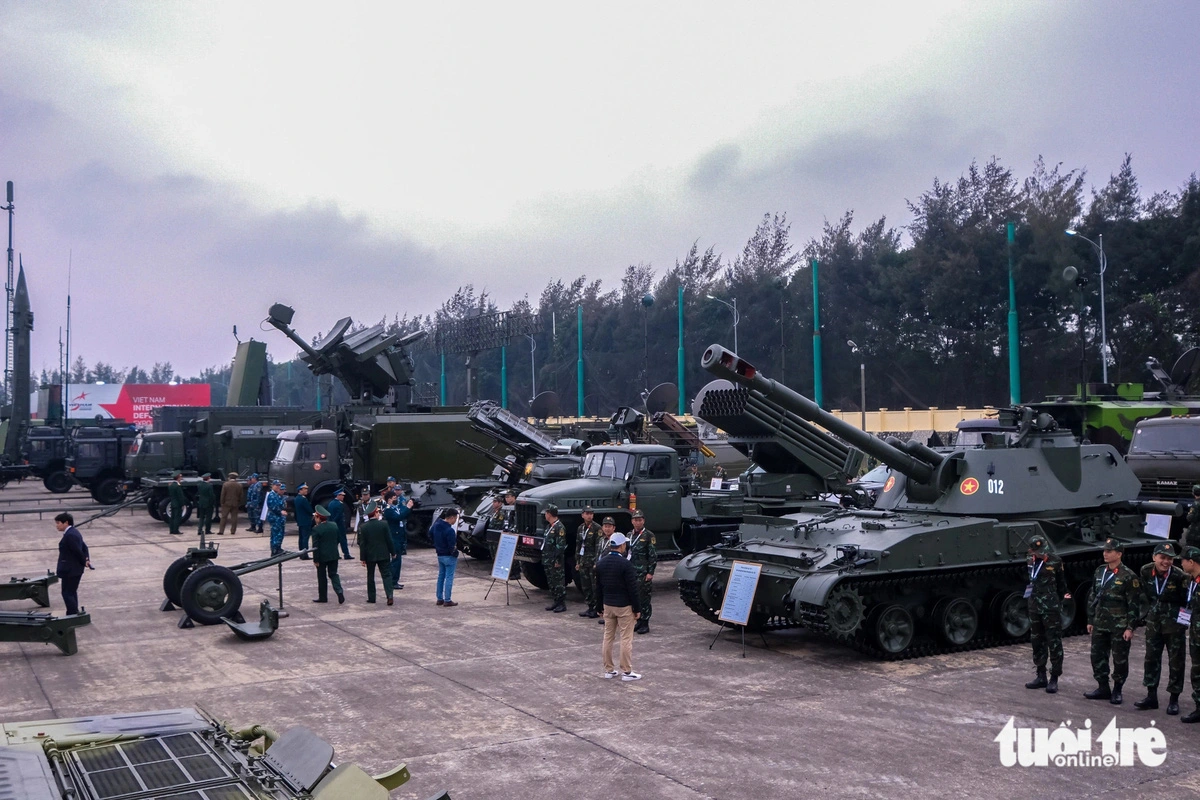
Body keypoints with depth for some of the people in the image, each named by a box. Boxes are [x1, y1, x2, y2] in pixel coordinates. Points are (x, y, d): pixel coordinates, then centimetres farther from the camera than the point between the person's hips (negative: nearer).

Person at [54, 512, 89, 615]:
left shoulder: (69, 535, -22)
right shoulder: (74, 532, 11)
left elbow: (78, 551, -21)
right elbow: (84, 546, 13)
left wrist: (84, 562, -7)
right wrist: (87, 559, 2)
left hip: (70, 570, -11)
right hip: (76, 569, 11)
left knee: (67, 593, -5)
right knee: (72, 592, 19)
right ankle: (74, 614, 27)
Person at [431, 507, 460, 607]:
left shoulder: (436, 525, -1)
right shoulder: (450, 530, -25)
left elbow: (430, 534, 16)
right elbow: (452, 546, -23)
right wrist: (454, 549, -1)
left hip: (440, 555, 8)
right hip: (449, 557, -8)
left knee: (441, 576, 17)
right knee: (449, 578, 0)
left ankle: (440, 598, 22)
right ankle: (447, 600, 3)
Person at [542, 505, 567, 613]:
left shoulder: (559, 527, -15)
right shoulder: (550, 526, 15)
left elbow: (561, 546, -19)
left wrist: (558, 560, -20)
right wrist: (544, 558, 20)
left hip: (556, 562, -10)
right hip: (548, 561, 10)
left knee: (559, 582, -4)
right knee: (551, 582, 14)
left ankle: (562, 604, 1)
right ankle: (555, 602, 22)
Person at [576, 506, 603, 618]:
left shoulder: (597, 528, -9)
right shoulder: (580, 528, 12)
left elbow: (599, 546, -13)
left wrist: (597, 562, -18)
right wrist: (578, 561, 17)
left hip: (593, 562, -7)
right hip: (583, 562, 7)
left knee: (595, 586, -4)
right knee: (585, 586, 10)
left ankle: (597, 609, 3)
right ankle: (590, 607, 19)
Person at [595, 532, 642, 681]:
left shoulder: (600, 563, 3)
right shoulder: (625, 564, -18)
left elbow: (598, 587, 10)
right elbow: (633, 588, -16)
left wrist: (601, 605, 18)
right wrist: (637, 608, -8)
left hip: (608, 605, 6)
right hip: (624, 606, -6)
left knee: (608, 637, 12)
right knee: (626, 639, 0)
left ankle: (608, 670, 19)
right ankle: (627, 672, 4)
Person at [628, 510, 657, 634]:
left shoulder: (649, 536, -5)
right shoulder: (629, 535, 13)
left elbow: (653, 555, -7)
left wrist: (650, 572, -12)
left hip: (643, 573, -6)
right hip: (631, 572, 6)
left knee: (644, 598, -3)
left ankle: (645, 624, 4)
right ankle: (638, 621, 18)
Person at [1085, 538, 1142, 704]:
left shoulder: (1128, 576, -10)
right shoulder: (1099, 571, 8)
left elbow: (1134, 603, -10)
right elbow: (1093, 597, 15)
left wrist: (1130, 627, -13)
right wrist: (1090, 620, 14)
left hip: (1119, 626, -6)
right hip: (1100, 624, 6)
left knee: (1120, 659, 4)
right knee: (1097, 656, 9)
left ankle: (1117, 691, 17)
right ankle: (1103, 688, 22)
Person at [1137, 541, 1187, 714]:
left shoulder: (1179, 576, -19)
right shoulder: (1145, 571, -8)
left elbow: (1186, 600, -9)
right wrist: (1146, 612, 7)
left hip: (1174, 625, -4)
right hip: (1153, 623, 4)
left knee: (1176, 662, 4)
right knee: (1151, 659, 10)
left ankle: (1174, 699, 16)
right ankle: (1151, 696, 21)